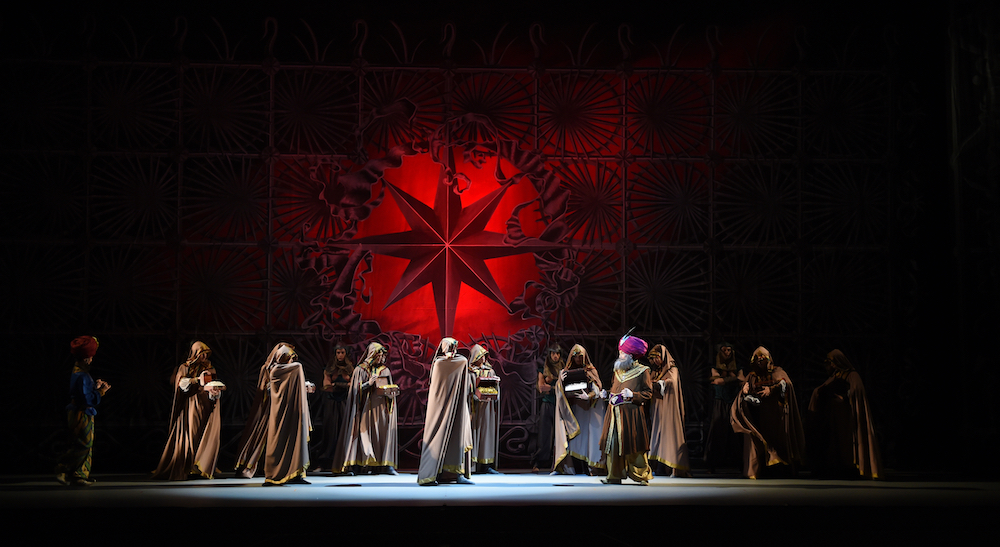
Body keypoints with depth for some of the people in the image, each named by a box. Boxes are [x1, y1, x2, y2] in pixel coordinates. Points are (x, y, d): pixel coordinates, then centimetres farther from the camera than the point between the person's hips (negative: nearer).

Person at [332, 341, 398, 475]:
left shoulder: (385, 371, 15)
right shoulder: (360, 370, 5)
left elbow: (391, 391, 17)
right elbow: (356, 390, 0)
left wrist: (390, 392, -6)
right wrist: (368, 383, -15)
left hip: (382, 408, 3)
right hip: (366, 408, -3)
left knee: (385, 433, -5)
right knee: (365, 433, -10)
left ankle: (386, 465, -7)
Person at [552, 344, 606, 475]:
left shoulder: (591, 371, 7)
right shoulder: (565, 371, 13)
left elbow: (596, 389, -2)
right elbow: (560, 391, 7)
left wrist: (588, 396, -21)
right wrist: (561, 381, -13)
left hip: (587, 408, -1)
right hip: (571, 409, 1)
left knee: (587, 434, -9)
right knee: (571, 435, -7)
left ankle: (589, 467, -11)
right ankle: (564, 466, -9)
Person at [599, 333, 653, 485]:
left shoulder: (642, 371, -2)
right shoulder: (618, 371, 17)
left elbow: (648, 393, -3)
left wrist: (632, 395, -16)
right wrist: (611, 397, 10)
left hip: (631, 414, -6)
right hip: (615, 414, 6)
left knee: (633, 447, -5)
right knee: (613, 444, 2)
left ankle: (642, 476, 7)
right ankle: (614, 476, 7)